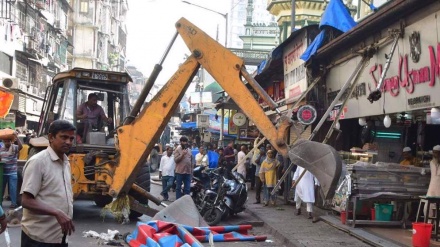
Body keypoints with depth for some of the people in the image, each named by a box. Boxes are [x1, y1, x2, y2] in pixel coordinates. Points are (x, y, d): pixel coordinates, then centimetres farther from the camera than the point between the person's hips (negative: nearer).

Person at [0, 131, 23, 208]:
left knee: (13, 188, 0)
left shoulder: (14, 148, -7)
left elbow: (21, 146, -29)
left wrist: (16, 137, -37)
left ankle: (13, 203, 7)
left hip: (12, 173, -5)